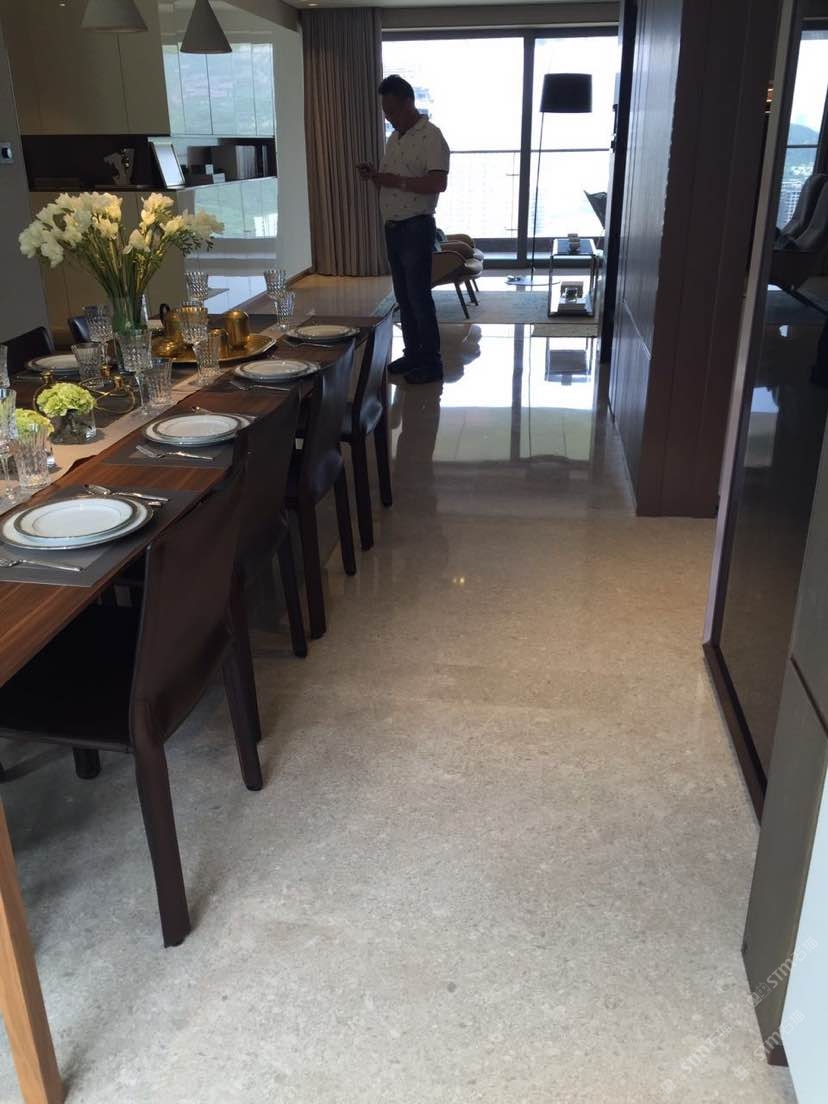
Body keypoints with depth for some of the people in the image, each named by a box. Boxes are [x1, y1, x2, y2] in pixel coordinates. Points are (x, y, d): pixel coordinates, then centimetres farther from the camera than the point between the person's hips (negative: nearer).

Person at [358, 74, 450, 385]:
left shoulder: (430, 136, -11)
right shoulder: (394, 138, 15)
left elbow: (438, 182, -22)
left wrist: (396, 181, -21)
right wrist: (375, 176, 2)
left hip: (416, 228, -8)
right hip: (393, 228, 8)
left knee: (419, 297, -6)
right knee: (403, 297, 12)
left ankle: (432, 362, 1)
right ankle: (412, 354, 21)